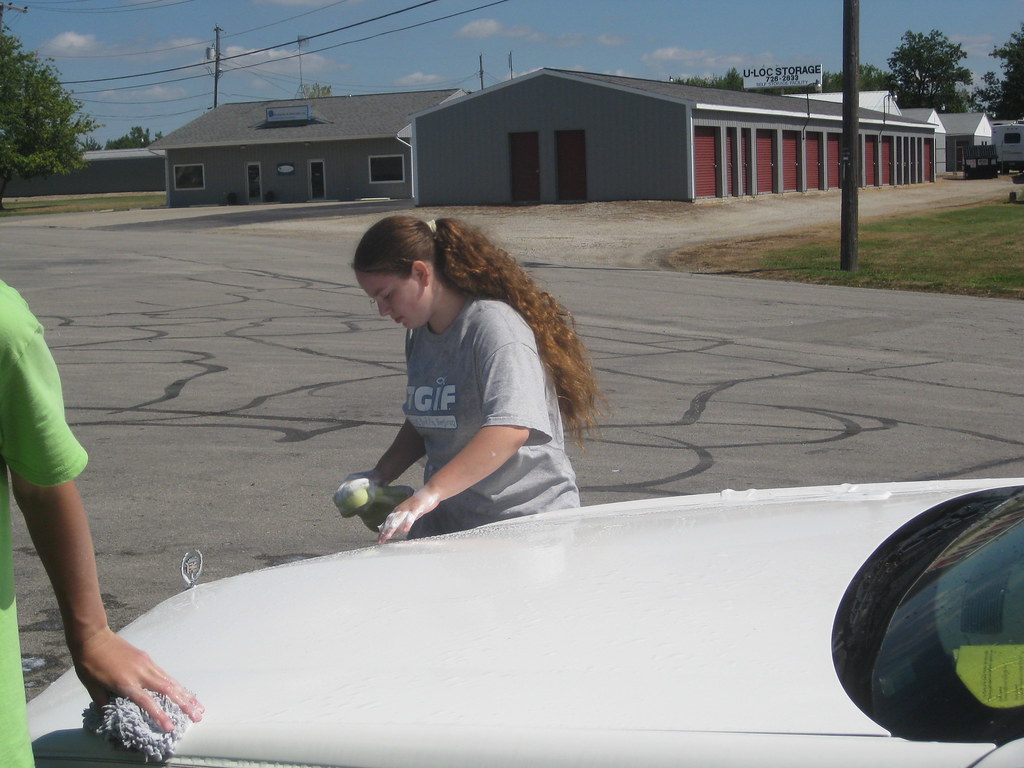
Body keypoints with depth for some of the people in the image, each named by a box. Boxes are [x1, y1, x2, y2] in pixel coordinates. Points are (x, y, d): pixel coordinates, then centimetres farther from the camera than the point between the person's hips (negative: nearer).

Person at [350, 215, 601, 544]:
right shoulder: (418, 333, 11)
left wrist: (431, 492, -36)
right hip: (445, 524, 7)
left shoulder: (494, 326, -16)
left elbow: (511, 430, -30)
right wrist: (379, 476, 8)